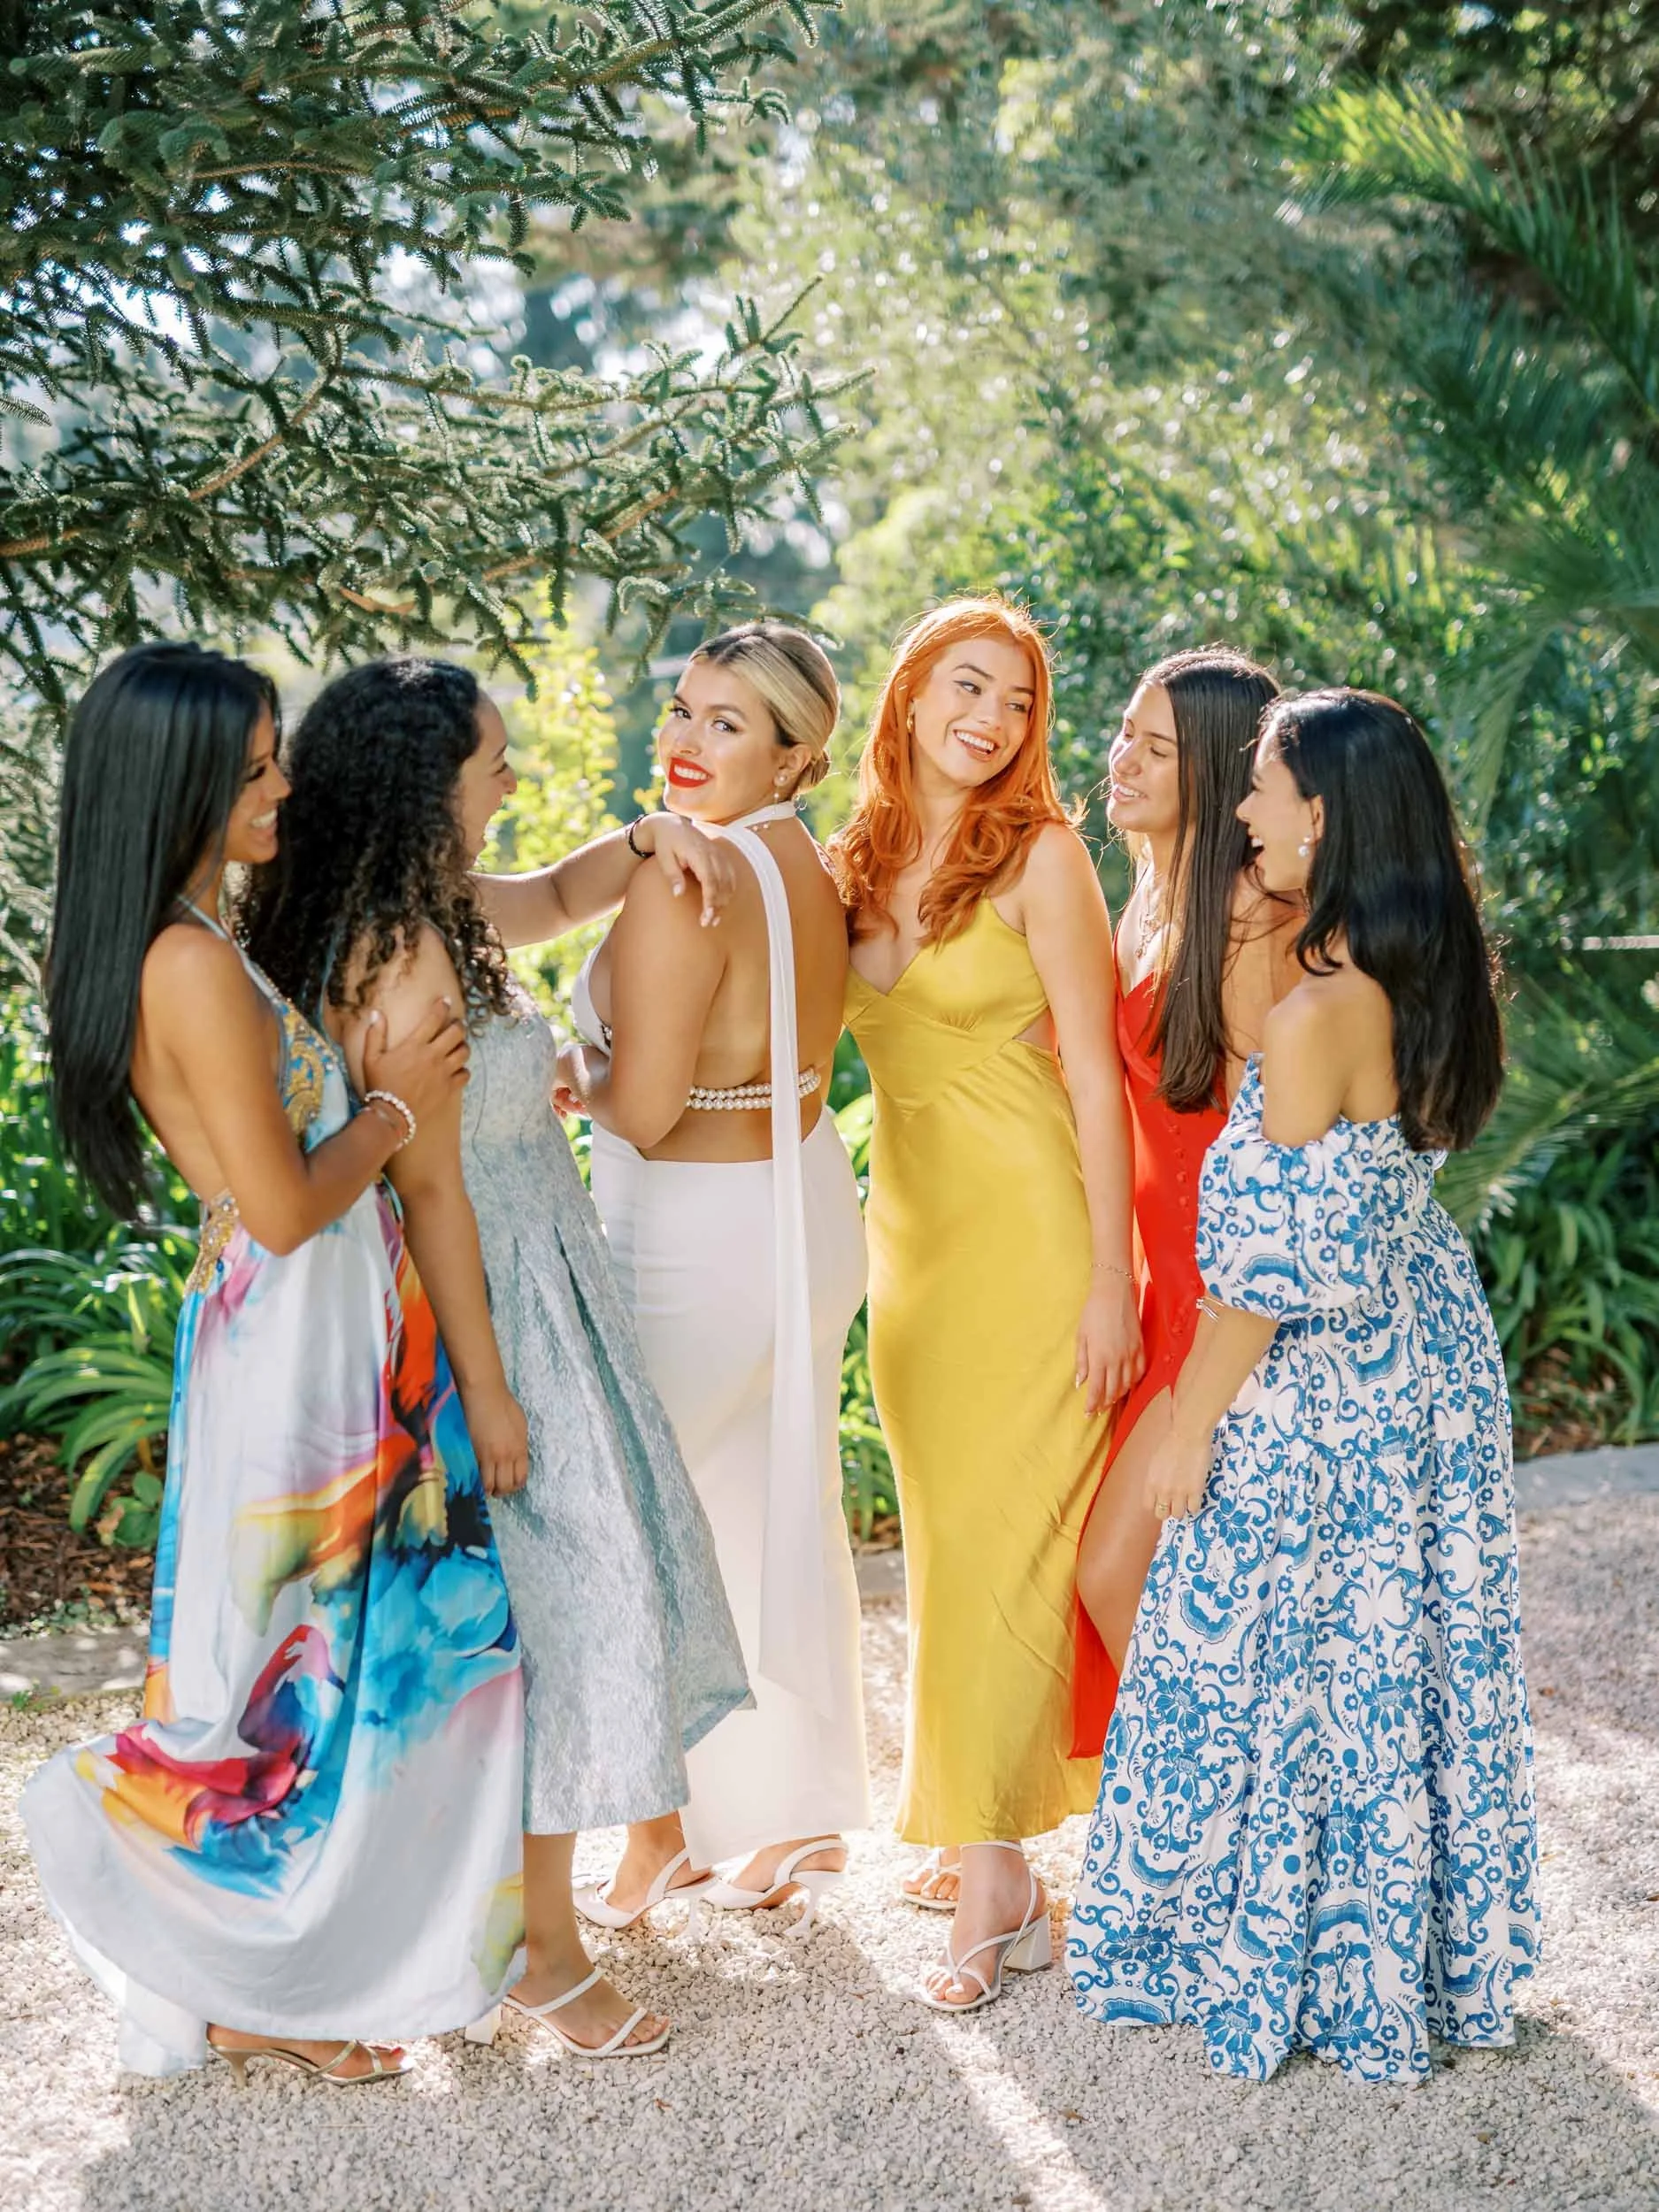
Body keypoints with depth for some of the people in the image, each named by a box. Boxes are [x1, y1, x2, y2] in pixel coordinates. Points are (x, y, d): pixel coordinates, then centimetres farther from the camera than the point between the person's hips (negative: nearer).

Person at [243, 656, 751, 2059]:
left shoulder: (446, 911, 7)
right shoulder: (399, 953, -22)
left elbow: (557, 898, 28)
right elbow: (426, 1182, -23)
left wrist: (643, 843, 7)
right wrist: (487, 1387, -21)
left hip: (533, 1284, 10)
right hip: (489, 1309, -10)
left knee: (519, 1612, 18)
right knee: (552, 1601, -2)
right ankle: (545, 1952, 10)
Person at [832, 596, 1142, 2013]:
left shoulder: (1042, 856, -8)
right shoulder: (858, 863, 9)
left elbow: (1095, 1078, -10)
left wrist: (1110, 1278, -13)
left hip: (1026, 1226, -6)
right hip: (909, 1225, 6)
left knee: (998, 1537, -7)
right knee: (945, 1535, 10)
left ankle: (999, 1889, -2)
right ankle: (978, 1831, 21)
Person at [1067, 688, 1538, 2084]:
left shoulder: (1311, 1022, -26)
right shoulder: (1434, 989, -1)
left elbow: (1275, 1269, -22)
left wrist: (1189, 1428, -12)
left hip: (1313, 1394, -8)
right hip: (1427, 1360, 8)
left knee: (1270, 1671, 9)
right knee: (1412, 1657, 19)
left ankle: (1267, 1956, 26)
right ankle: (1427, 1952, 34)